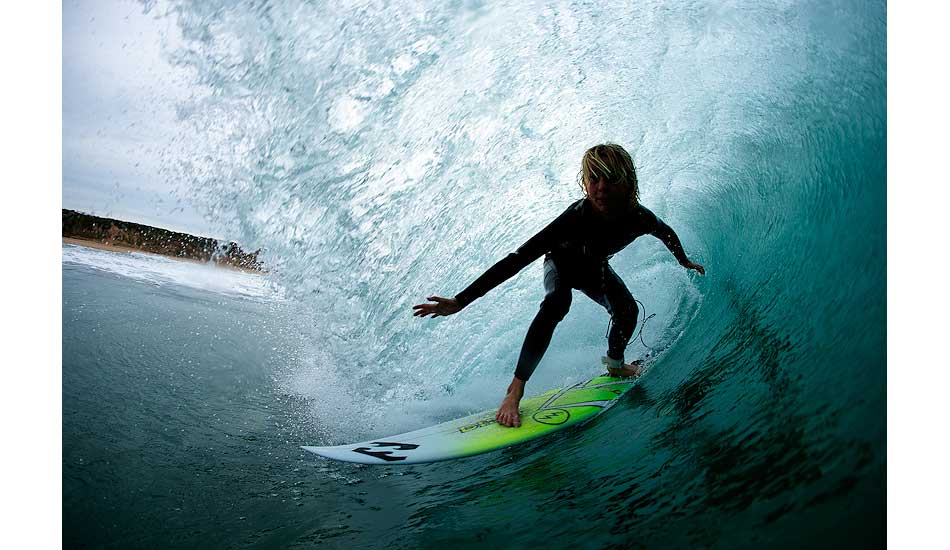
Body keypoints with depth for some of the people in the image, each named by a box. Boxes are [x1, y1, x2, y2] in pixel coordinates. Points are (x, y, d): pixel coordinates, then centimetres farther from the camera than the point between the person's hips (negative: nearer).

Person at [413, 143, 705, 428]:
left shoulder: (640, 217, -32)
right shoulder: (577, 217, -44)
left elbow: (666, 233, -4)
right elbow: (517, 259, -47)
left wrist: (684, 261, 17)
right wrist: (460, 301, -52)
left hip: (595, 268, 4)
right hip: (563, 262, -4)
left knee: (627, 310, -17)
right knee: (556, 304, -33)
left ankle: (615, 363, 18)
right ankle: (515, 391, -32)